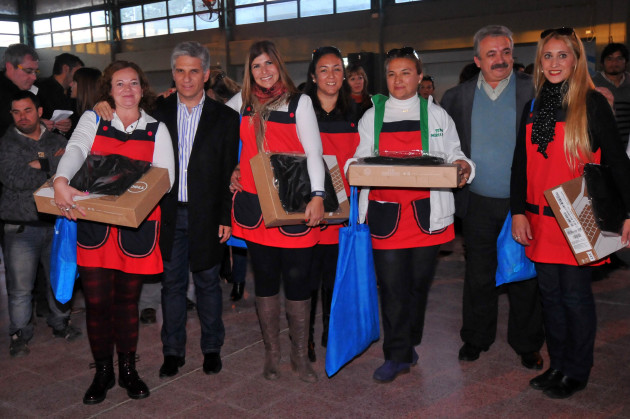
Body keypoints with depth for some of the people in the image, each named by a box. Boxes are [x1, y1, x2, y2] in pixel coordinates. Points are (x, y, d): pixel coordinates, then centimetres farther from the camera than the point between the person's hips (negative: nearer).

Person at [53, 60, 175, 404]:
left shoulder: (156, 129, 10)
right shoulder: (93, 120, 8)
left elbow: (165, 177, 1)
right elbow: (75, 150, -12)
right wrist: (61, 182, -33)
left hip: (135, 225, 0)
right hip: (93, 224, 0)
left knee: (127, 299, 8)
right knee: (96, 301, 2)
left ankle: (128, 369, 24)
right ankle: (103, 372, 20)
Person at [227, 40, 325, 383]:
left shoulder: (299, 102, 4)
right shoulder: (240, 103, 11)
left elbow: (313, 152, -3)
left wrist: (317, 195, -16)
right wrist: (231, 171, 12)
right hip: (254, 205, 3)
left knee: (297, 280, 0)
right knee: (265, 279, 10)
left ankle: (300, 355, 16)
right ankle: (271, 353, 23)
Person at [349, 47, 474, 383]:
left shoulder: (437, 115, 10)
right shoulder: (372, 116, 11)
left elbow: (454, 157, 11)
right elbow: (360, 160, 10)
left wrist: (463, 166, -12)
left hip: (426, 213, 1)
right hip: (386, 214, 0)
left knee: (419, 282, 8)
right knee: (391, 285, -2)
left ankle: (406, 345, 27)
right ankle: (398, 354, 11)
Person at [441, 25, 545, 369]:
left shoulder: (534, 92, -2)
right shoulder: (457, 97, 4)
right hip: (478, 205, 2)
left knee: (524, 276, 10)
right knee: (479, 276, 13)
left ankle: (527, 344, 27)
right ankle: (476, 339, 30)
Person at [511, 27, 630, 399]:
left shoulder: (592, 104, -4)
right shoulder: (533, 108, 11)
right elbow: (521, 165, 12)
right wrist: (518, 211, 3)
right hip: (540, 220, 5)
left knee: (575, 295, 3)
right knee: (551, 294, 12)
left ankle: (577, 373, 19)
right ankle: (558, 365, 27)